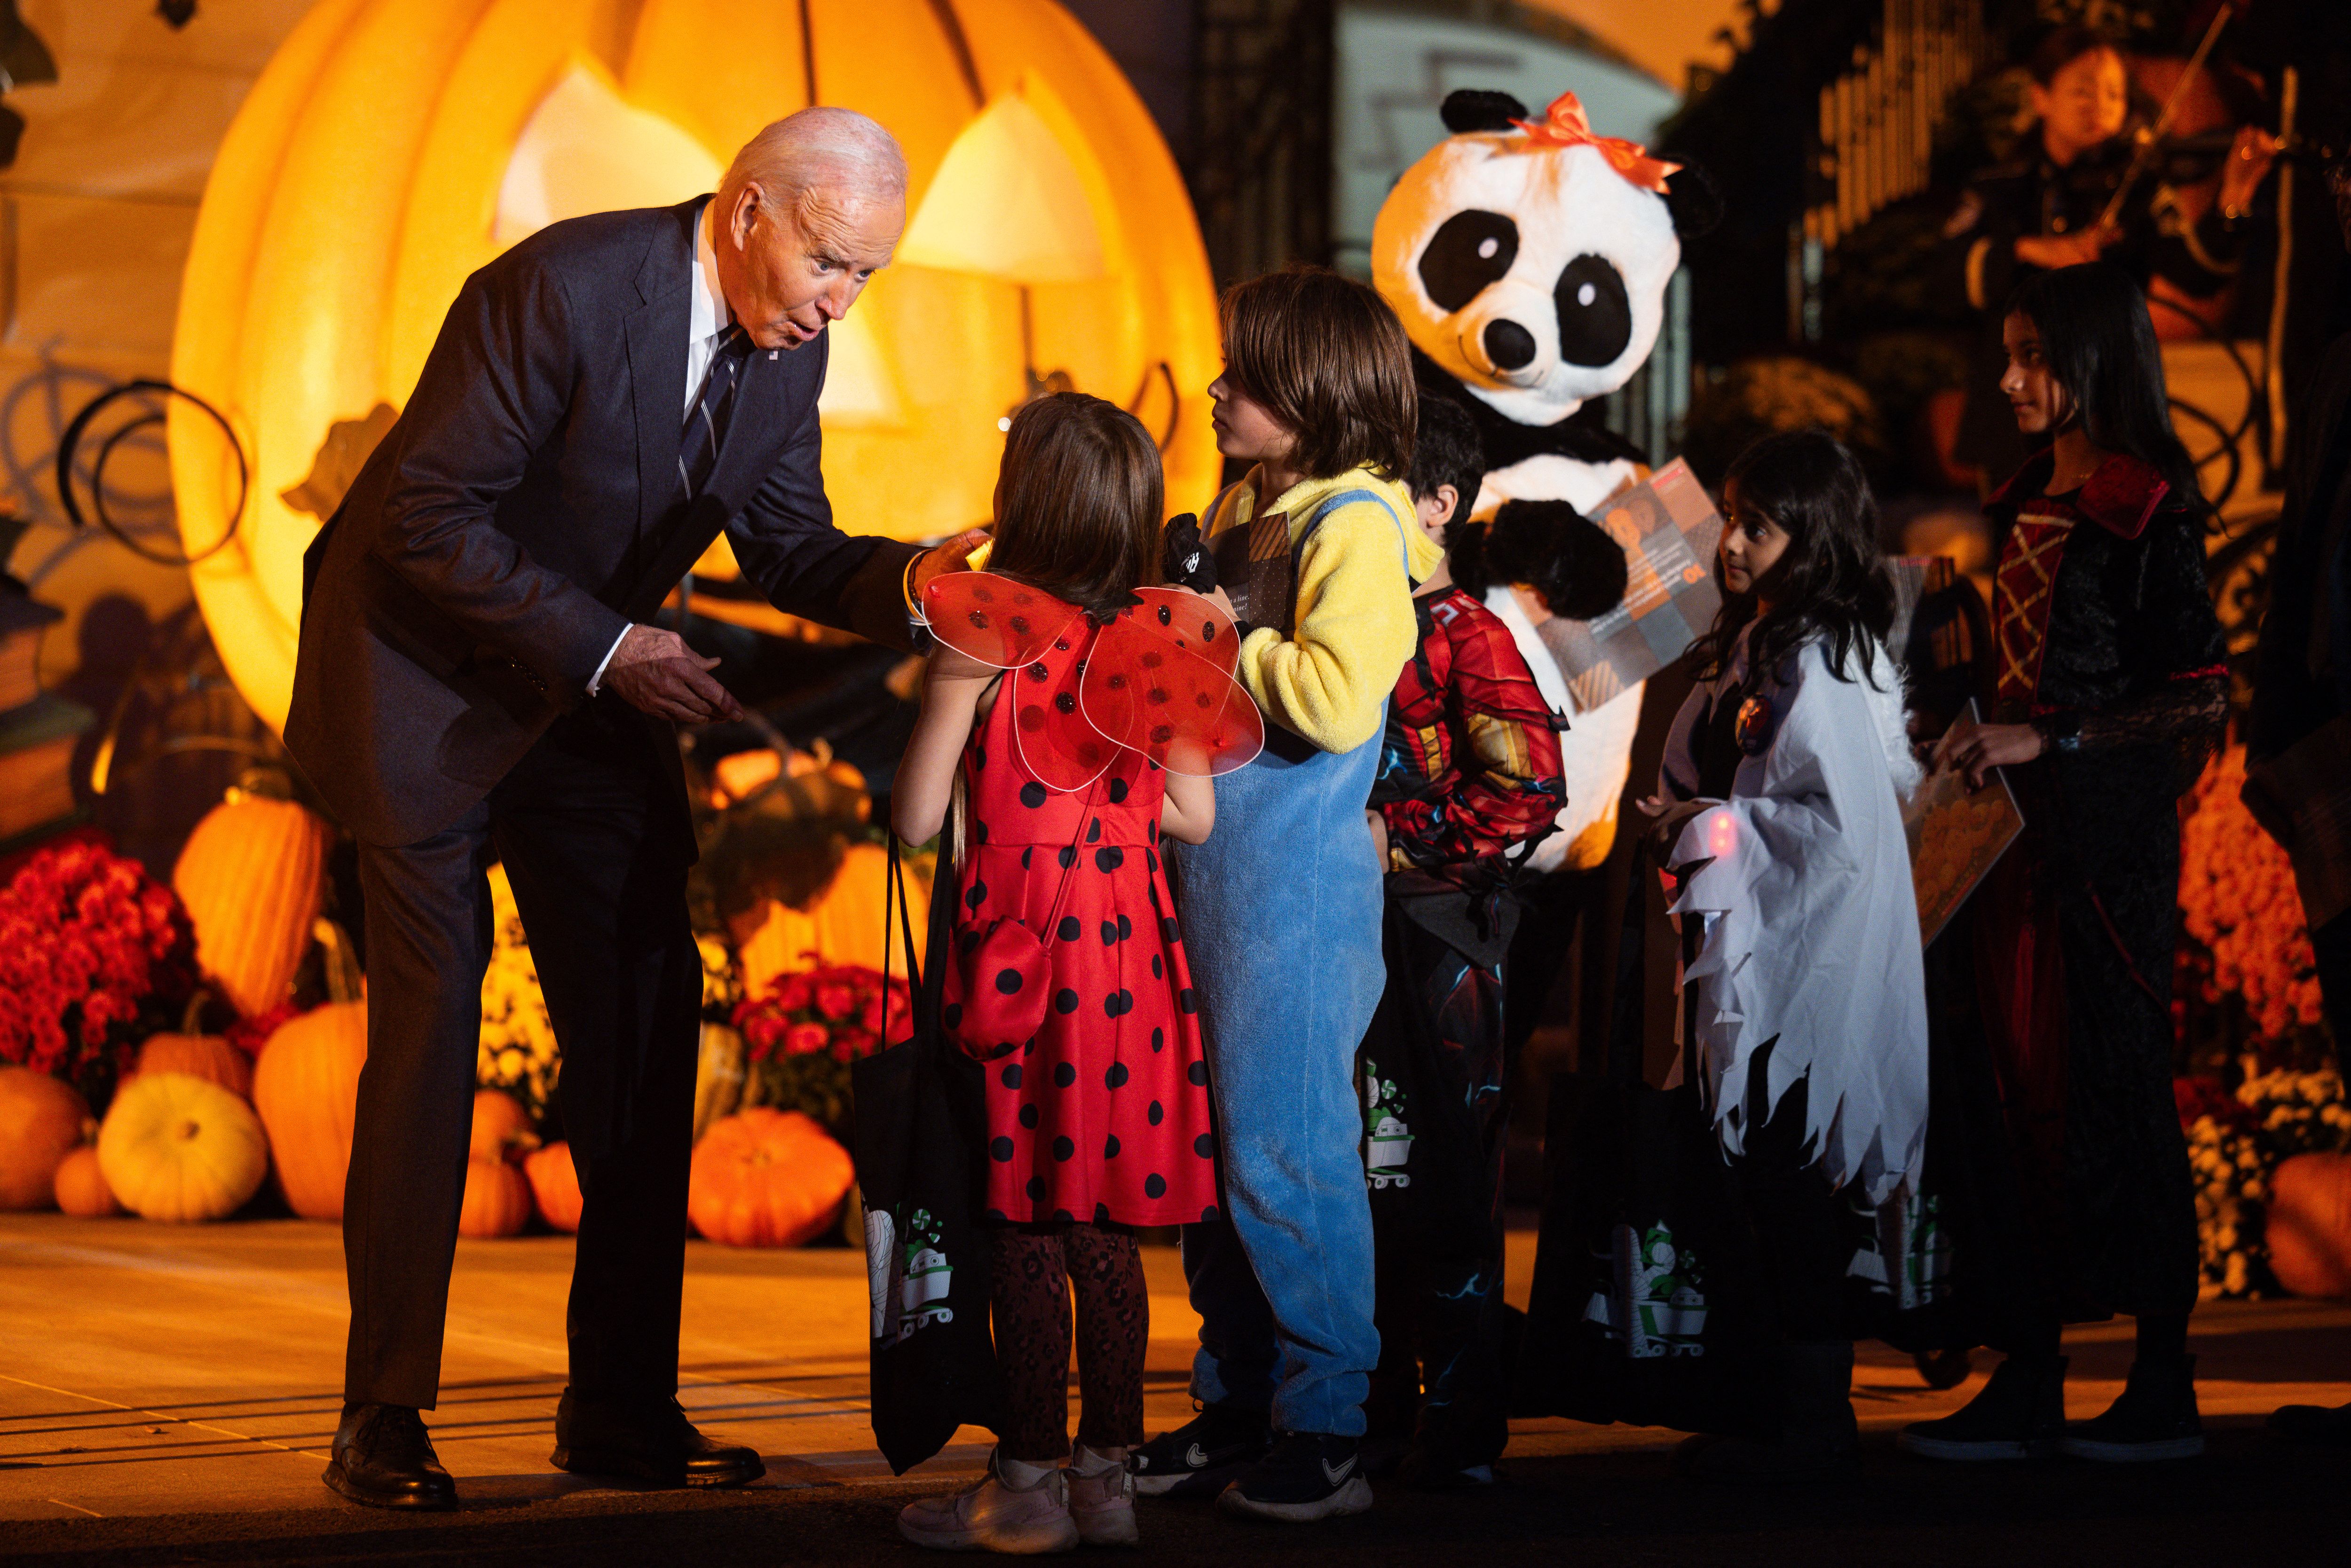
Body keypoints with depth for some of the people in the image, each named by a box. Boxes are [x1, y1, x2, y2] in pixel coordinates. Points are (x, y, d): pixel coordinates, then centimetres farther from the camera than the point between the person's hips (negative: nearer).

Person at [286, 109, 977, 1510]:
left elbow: (789, 544, 0)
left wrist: (911, 580, -20)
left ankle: (623, 1405, 8)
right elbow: (428, 518, -24)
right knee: (433, 1014, -9)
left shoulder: (786, 341, -5)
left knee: (649, 1016, 1)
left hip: (598, 685, 7)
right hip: (429, 670, -7)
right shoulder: (562, 290, -27)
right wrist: (605, 647, -25)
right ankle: (385, 1419, -2)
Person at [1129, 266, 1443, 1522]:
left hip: (1297, 893, -9)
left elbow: (1336, 699, -25)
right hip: (1206, 880, 9)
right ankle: (1232, 1411, 23)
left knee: (1284, 1154, -5)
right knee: (1212, 1147, 13)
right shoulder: (1241, 513, 13)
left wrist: (1224, 635, -15)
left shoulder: (1354, 526, -13)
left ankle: (1326, 1430, 4)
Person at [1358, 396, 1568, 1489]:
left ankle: (1460, 1428, 0)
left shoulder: (1465, 634, -8)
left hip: (1435, 935, -7)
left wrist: (1397, 839, -15)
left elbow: (1529, 791, -18)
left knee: (1439, 1182, -4)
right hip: (1346, 936, 7)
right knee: (1358, 1173, 11)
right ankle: (1380, 1402, 20)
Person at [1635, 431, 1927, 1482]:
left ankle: (1809, 1422, 0)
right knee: (1773, 1184, 12)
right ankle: (1800, 1405, 18)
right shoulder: (1756, 649, 15)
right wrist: (1685, 823, 8)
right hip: (1759, 958, 10)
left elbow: (1842, 824, -21)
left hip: (1806, 967, -10)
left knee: (1786, 1180, -6)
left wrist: (1709, 829, -14)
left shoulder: (1817, 663, -14)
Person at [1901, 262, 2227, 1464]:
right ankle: (2027, 1383, 8)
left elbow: (2199, 699, -14)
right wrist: (1971, 738, 8)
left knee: (2113, 1085, -3)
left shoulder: (2147, 511, -10)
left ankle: (2165, 1392, 6)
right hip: (2018, 823, 8)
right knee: (2024, 1086, 5)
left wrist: (2044, 741, -16)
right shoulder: (2026, 504, 14)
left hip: (2111, 824, -8)